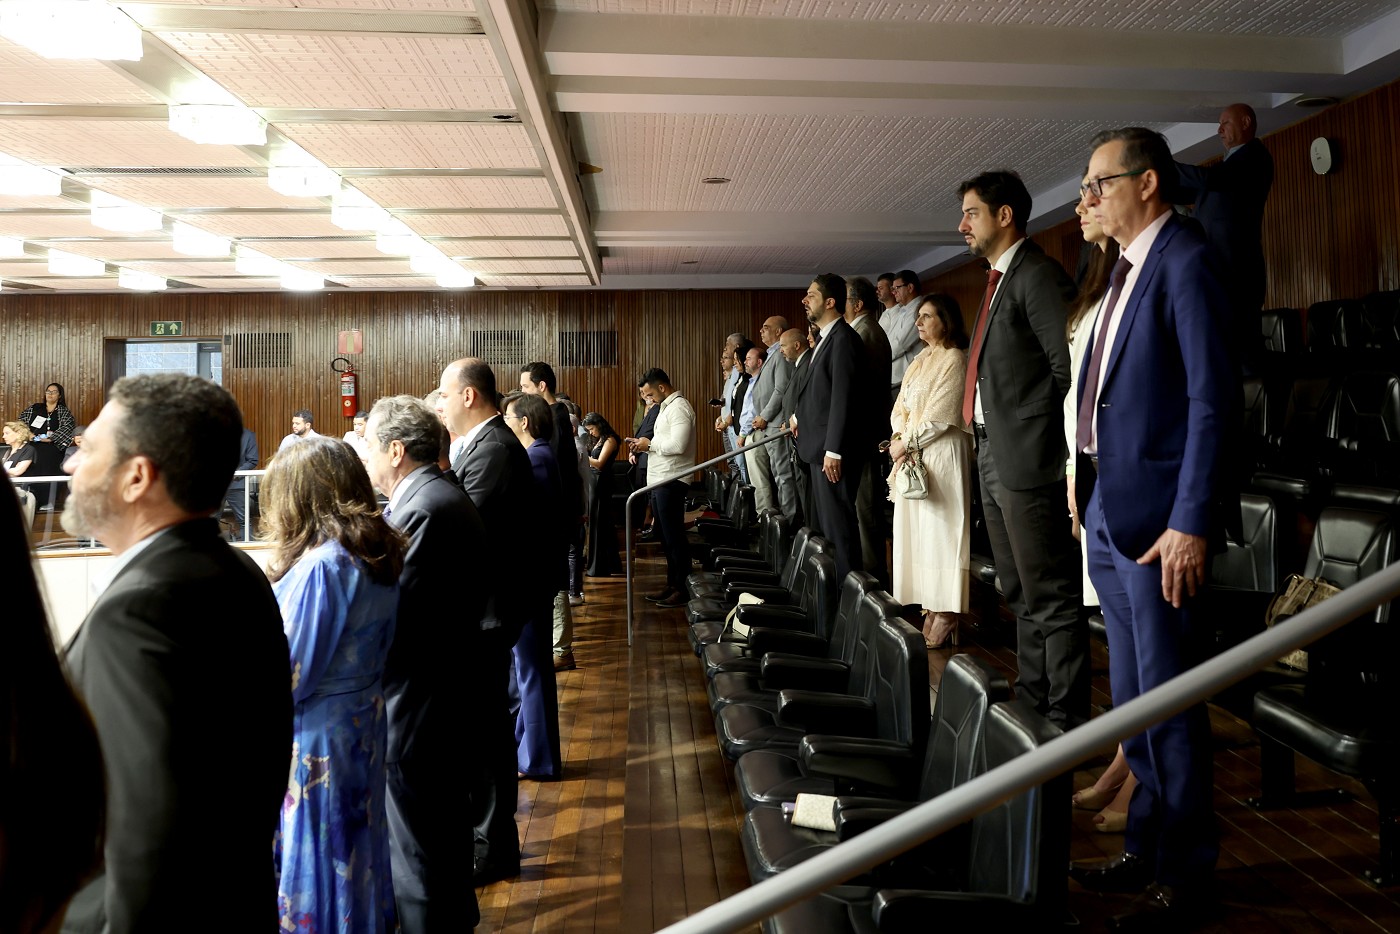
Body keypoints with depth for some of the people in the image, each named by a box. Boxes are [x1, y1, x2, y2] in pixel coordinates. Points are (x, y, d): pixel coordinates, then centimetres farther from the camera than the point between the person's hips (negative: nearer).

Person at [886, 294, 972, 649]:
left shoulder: (954, 359, -8)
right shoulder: (919, 362, 18)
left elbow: (940, 416, -15)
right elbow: (900, 408, 15)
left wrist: (907, 443, -10)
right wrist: (900, 437, -3)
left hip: (941, 454, -8)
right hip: (912, 455, 9)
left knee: (940, 529, -7)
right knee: (916, 529, 7)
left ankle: (945, 618, -2)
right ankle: (929, 607, 13)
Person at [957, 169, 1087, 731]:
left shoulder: (1037, 276, -12)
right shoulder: (999, 280, 18)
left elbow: (1069, 364, -19)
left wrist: (1044, 430, -11)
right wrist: (988, 442, 12)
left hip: (1028, 458, -10)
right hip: (993, 456, 10)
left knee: (1050, 597, -2)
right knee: (1021, 594, 18)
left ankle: (1066, 717, 8)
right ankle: (1031, 699, 30)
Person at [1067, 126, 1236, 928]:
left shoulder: (1185, 263, -11)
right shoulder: (1126, 269, 17)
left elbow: (1212, 401, -17)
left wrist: (1192, 524, -20)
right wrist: (1088, 487, 14)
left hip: (1157, 517, -9)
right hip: (1108, 509, 9)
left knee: (1169, 701, 1)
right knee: (1131, 700, 18)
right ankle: (1147, 848, 33)